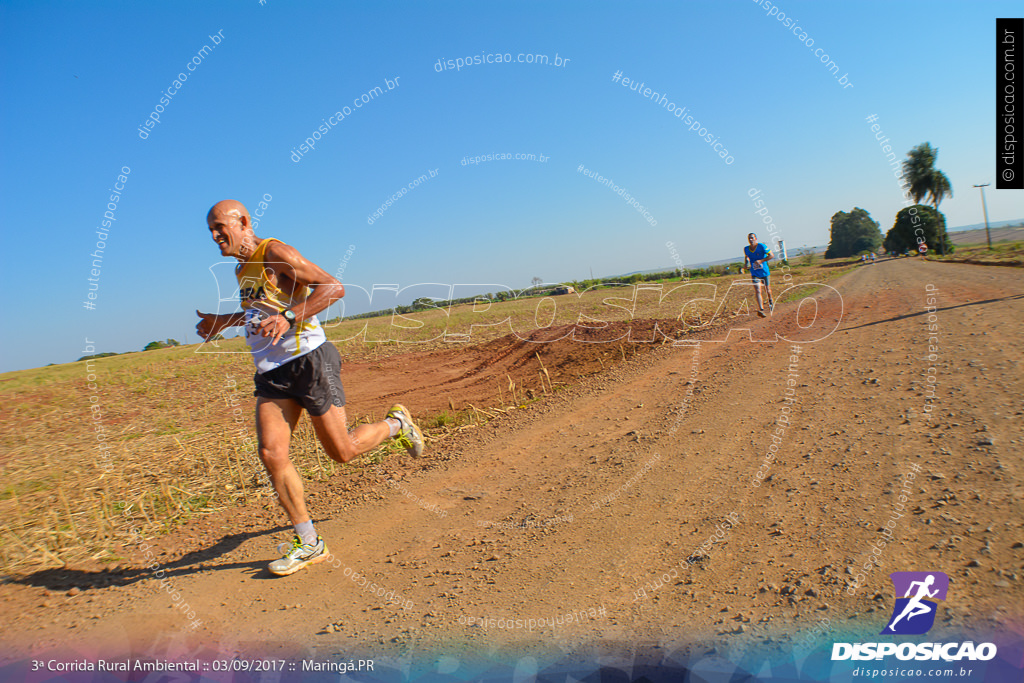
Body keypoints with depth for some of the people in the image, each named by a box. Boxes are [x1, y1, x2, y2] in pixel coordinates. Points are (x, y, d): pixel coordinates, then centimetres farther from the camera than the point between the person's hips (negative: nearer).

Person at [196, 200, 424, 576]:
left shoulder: (276, 253, -9)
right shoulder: (241, 269, 18)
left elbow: (334, 287, -20)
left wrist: (289, 318, -29)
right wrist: (223, 320, 32)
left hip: (308, 361, -8)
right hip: (271, 373, 8)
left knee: (342, 451, -2)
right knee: (272, 455, -6)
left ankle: (395, 423, 29)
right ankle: (309, 544, 6)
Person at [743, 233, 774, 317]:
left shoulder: (761, 246, -12)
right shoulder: (746, 249, 1)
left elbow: (771, 255, -12)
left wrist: (761, 261, -23)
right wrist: (745, 262, 1)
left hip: (764, 272, -1)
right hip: (754, 274, 1)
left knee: (767, 289, 14)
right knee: (758, 291, -15)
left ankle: (771, 301, 48)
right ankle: (761, 310, -24)